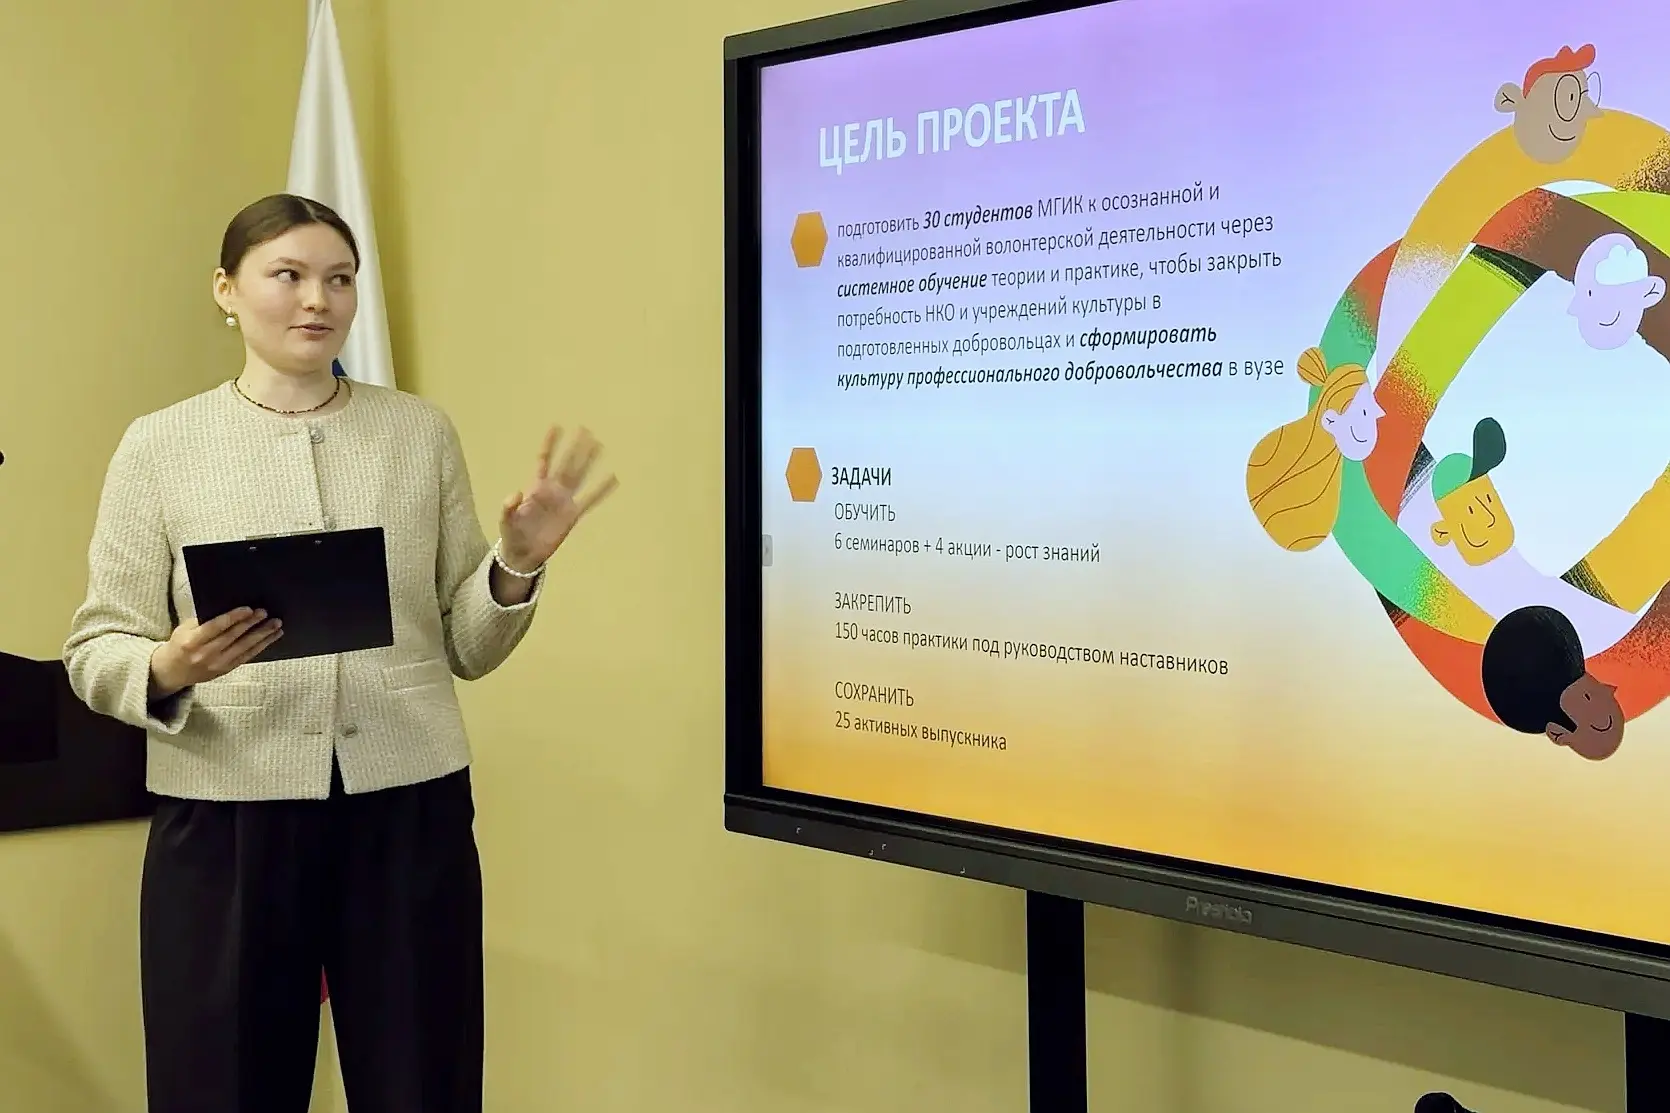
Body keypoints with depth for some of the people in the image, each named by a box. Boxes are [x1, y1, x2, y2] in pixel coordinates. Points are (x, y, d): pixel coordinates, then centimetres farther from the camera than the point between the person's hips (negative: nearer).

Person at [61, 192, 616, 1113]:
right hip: (226, 815, -1)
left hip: (408, 808, 2)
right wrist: (168, 669, -20)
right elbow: (95, 647, 0)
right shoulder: (160, 444, 3)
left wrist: (518, 562, -9)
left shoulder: (422, 431, 8)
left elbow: (465, 648, 9)